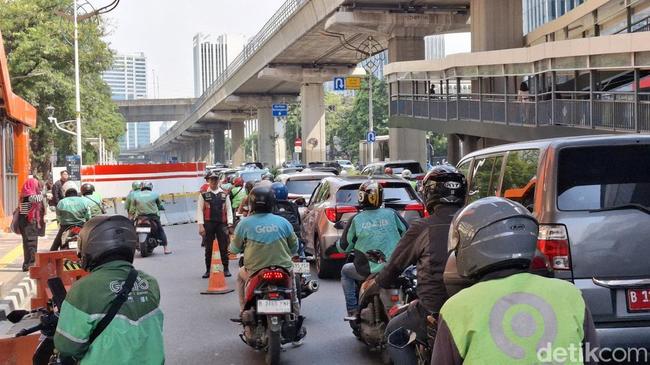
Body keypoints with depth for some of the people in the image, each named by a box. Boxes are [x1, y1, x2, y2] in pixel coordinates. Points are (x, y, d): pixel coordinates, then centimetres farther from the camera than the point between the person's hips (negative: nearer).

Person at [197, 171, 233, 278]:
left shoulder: (224, 194, 8)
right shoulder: (204, 194, 1)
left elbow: (229, 209, 9)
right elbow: (199, 210, -1)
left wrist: (230, 222, -1)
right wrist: (201, 225, -8)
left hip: (221, 224, 1)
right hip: (208, 224, -1)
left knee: (224, 248, 4)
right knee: (208, 248, 6)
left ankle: (226, 269, 13)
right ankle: (208, 270, 14)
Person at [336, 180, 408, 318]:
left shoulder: (356, 220, -3)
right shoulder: (391, 214, -1)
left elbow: (344, 247, 2)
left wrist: (338, 244, 26)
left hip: (368, 270, -2)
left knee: (346, 271, 26)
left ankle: (352, 310, 18)